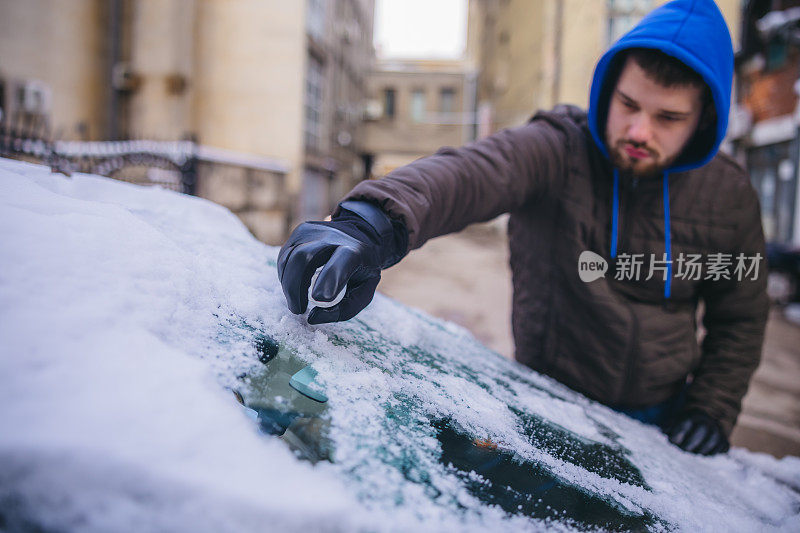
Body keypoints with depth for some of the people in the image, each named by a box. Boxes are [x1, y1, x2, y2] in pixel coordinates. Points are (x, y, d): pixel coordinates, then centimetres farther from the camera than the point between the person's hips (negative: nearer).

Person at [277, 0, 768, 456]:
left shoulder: (729, 195, -7)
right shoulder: (556, 150, -20)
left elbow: (741, 318, 7)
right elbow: (468, 172, -42)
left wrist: (712, 411, -3)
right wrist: (374, 222, -62)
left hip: (661, 419, 3)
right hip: (551, 405, -2)